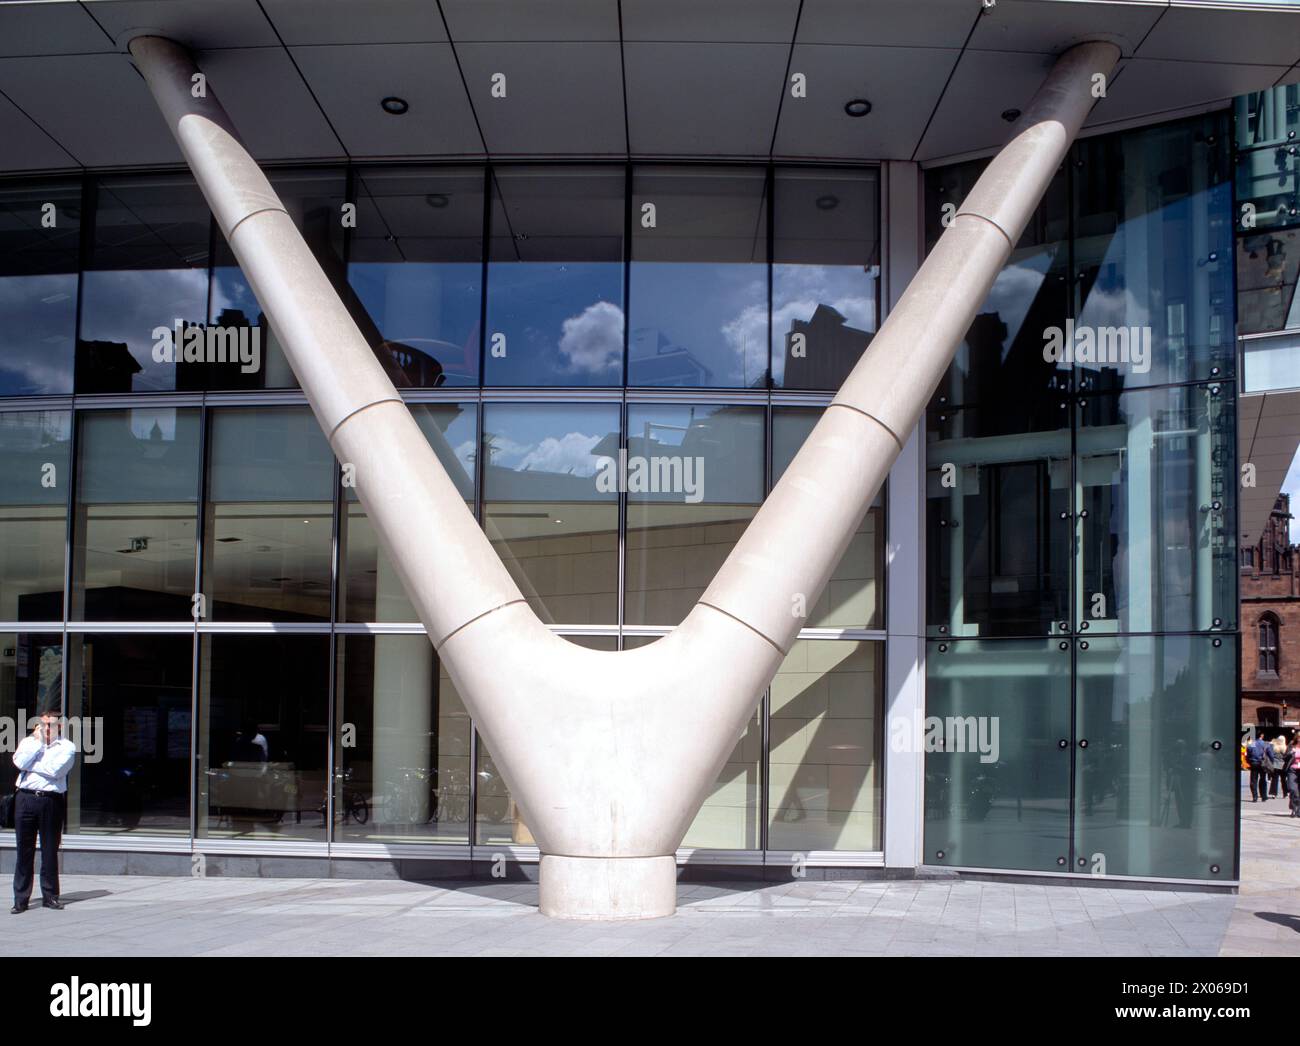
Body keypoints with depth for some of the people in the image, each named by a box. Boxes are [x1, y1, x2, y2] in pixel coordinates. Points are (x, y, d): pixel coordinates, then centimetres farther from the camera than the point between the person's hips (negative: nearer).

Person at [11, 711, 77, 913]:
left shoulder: (67, 747, 5)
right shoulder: (28, 742, 13)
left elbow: (56, 770, -11)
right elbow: (20, 762, -6)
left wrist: (30, 765, -3)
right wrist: (38, 741, -3)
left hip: (51, 800, -1)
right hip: (26, 798, 2)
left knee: (50, 850, 5)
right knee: (24, 849, 2)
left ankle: (50, 895, 15)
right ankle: (21, 898, 7)